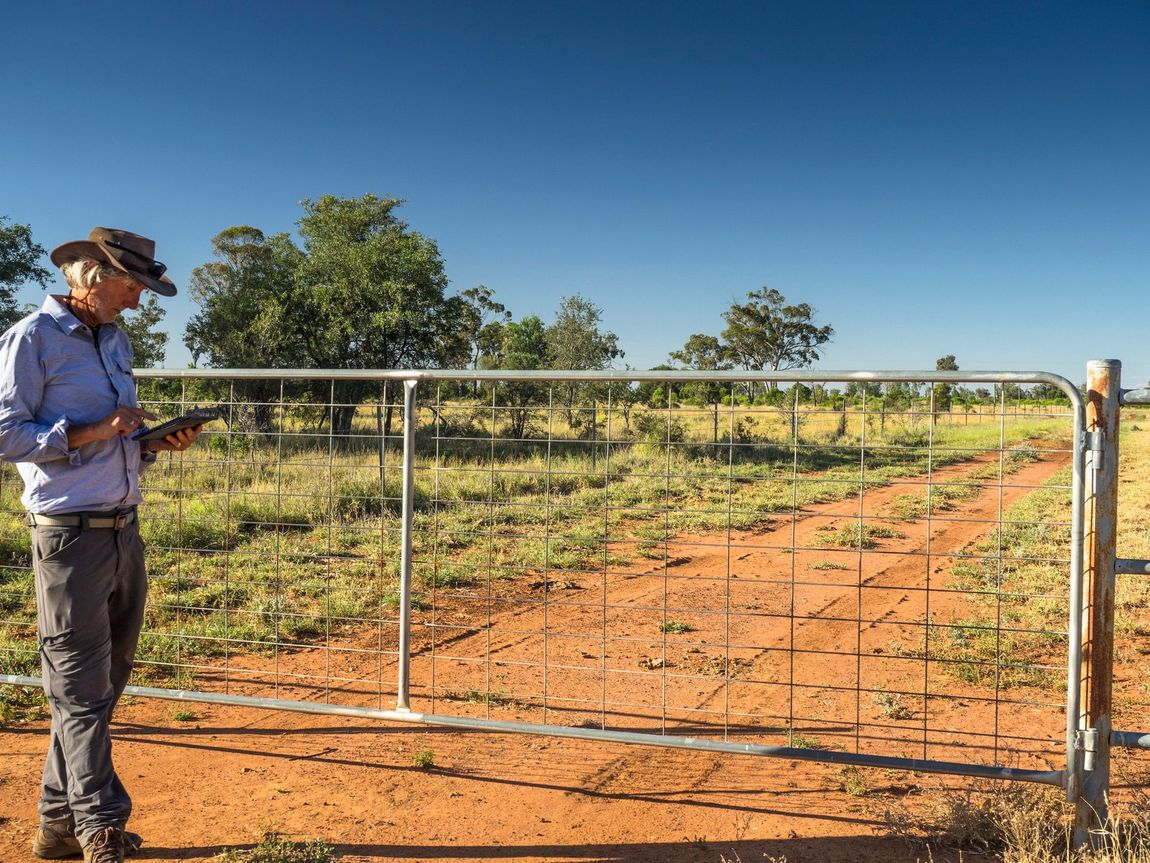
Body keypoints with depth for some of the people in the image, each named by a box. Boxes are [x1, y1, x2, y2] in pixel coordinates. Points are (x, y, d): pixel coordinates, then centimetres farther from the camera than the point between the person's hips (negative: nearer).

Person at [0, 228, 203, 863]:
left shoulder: (116, 341, 16)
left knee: (104, 683, 13)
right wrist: (90, 431, -18)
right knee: (81, 691, -2)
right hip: (70, 534, -8)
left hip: (124, 530, 8)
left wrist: (155, 443, 4)